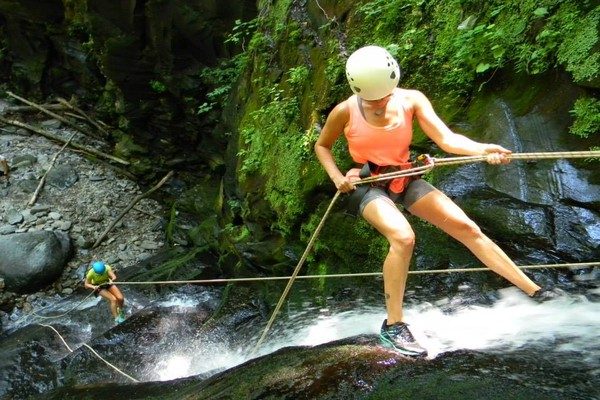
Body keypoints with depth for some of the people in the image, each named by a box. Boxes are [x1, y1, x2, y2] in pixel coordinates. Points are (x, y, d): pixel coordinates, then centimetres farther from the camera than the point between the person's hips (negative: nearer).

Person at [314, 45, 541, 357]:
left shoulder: (411, 100, -11)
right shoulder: (345, 112, -14)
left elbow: (446, 138, -21)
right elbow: (322, 146, 4)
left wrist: (482, 149, -40)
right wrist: (337, 177, -13)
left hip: (405, 179, 3)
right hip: (369, 185, -3)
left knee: (467, 228, -6)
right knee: (403, 238, -32)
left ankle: (536, 293, 4)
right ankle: (393, 326, -19)